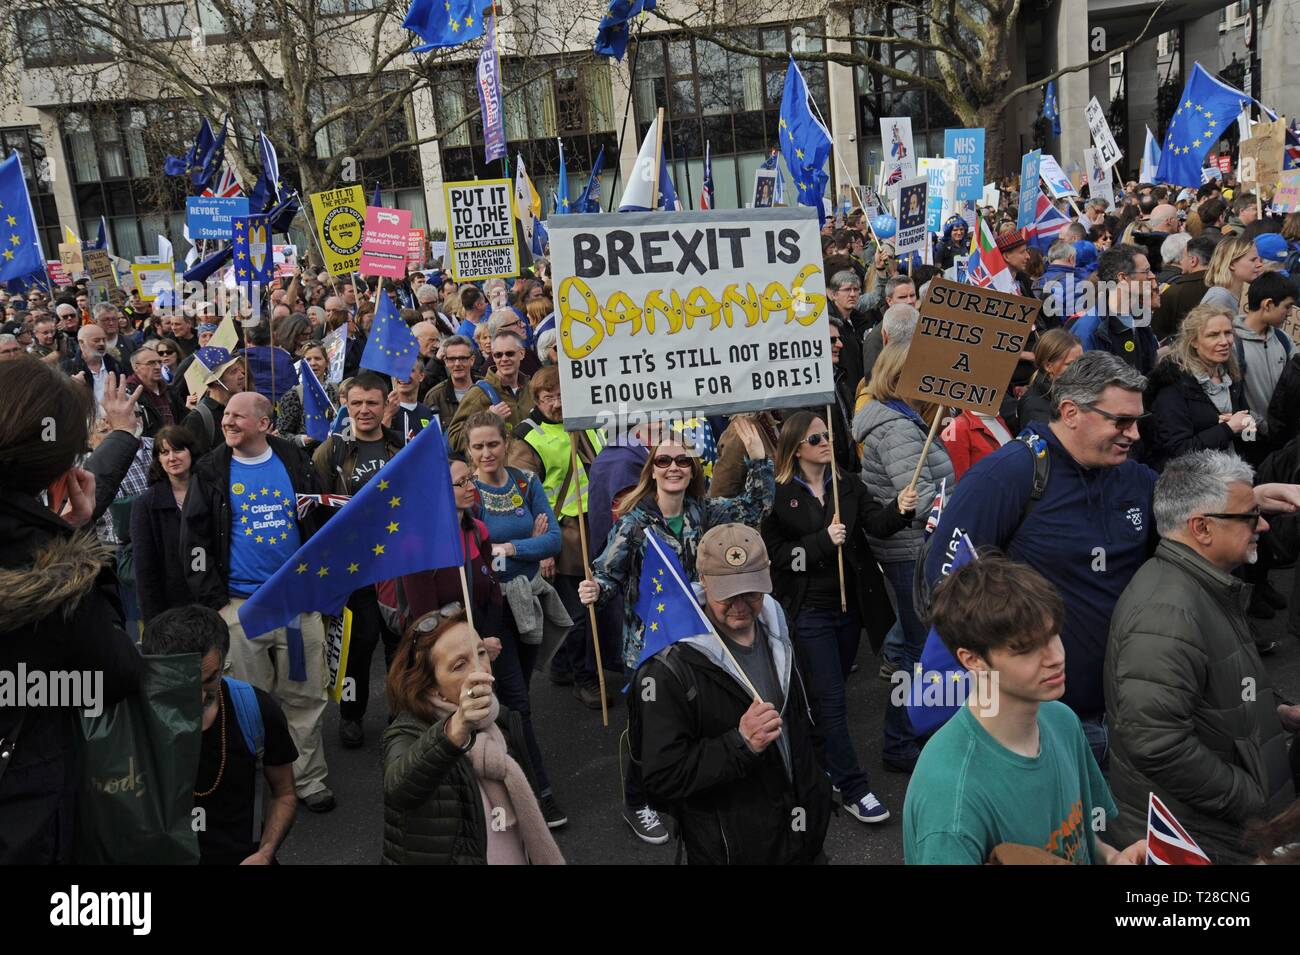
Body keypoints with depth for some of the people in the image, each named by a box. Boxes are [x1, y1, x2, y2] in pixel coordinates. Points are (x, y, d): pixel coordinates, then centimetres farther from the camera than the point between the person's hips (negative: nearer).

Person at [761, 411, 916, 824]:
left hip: (850, 604, 5)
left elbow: (876, 522, -9)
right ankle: (853, 789, 3)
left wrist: (900, 510, -30)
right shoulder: (780, 497, -8)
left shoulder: (849, 487, 6)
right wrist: (823, 541, -20)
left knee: (829, 694, 17)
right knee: (830, 699, -3)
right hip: (809, 610, -5)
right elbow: (776, 554, -11)